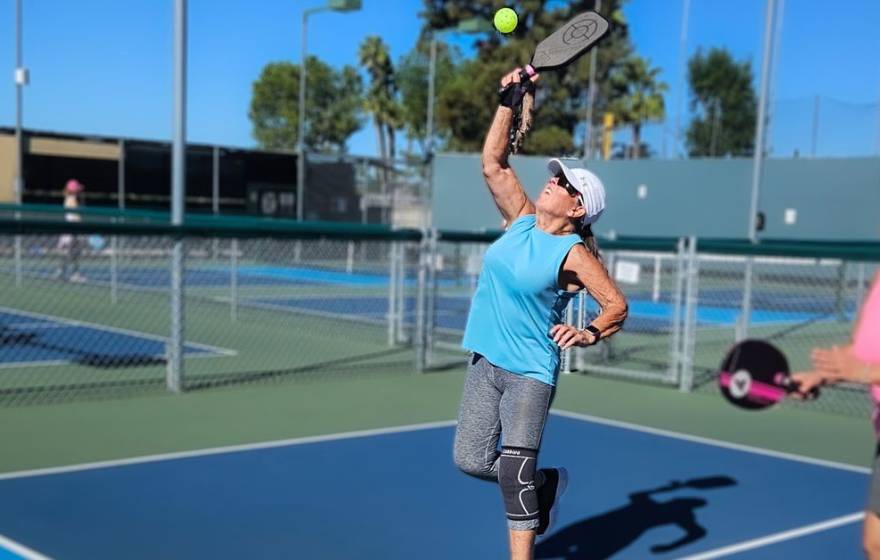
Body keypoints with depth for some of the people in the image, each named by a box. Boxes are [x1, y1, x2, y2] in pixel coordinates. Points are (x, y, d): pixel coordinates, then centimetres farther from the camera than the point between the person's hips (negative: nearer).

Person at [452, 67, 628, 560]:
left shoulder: (574, 253, -11)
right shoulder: (522, 221, 5)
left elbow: (617, 306, -10)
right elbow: (494, 162, 6)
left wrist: (589, 334, -28)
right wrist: (510, 102, 3)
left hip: (529, 373, -6)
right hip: (486, 363, 6)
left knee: (514, 468, -14)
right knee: (471, 461, 6)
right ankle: (548, 483, 31)